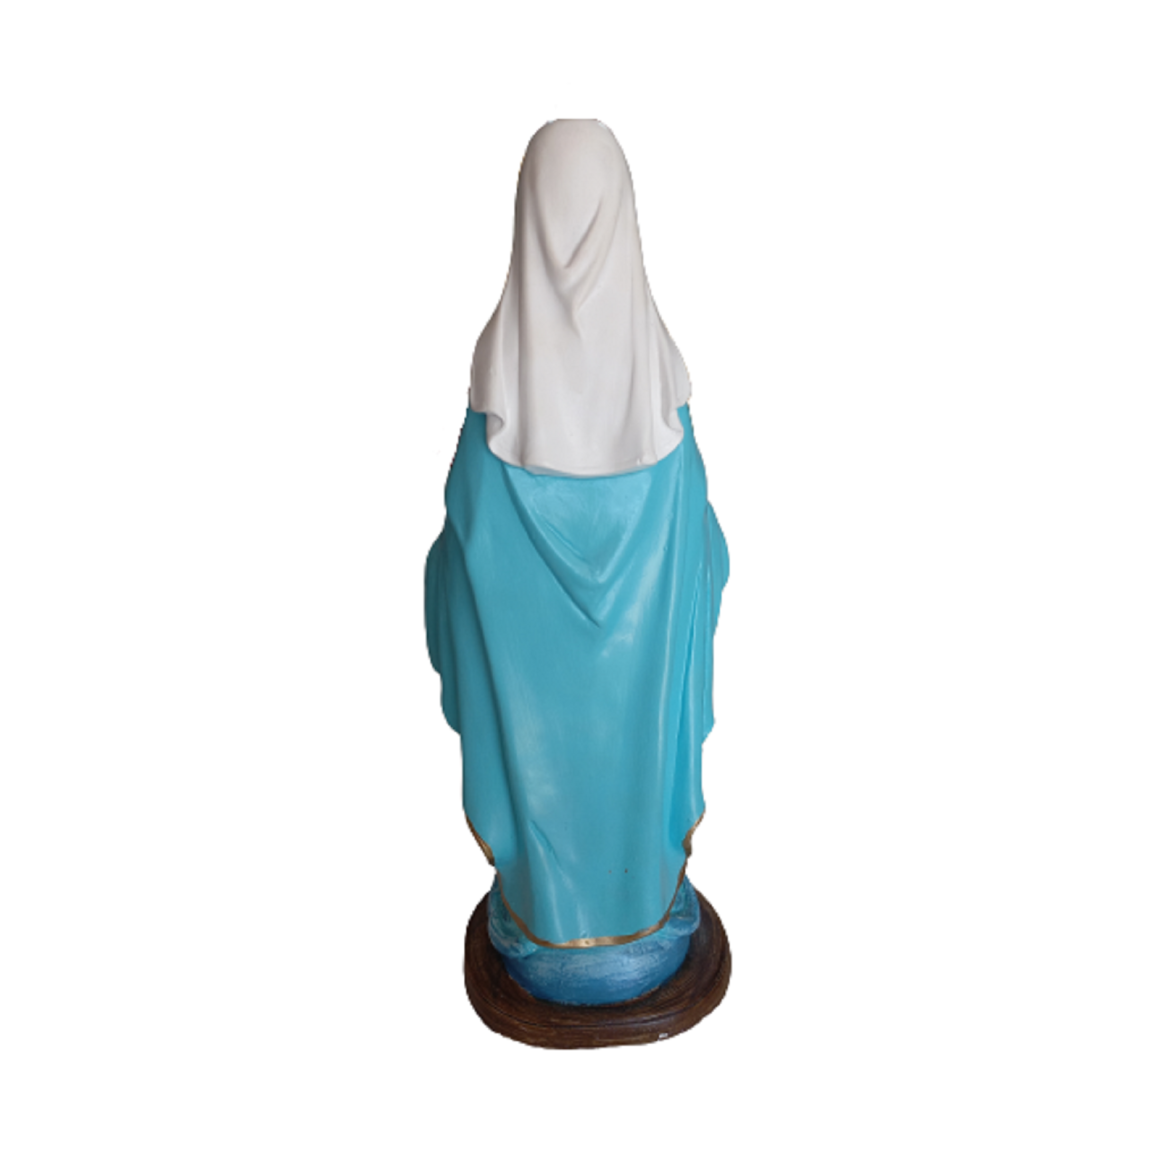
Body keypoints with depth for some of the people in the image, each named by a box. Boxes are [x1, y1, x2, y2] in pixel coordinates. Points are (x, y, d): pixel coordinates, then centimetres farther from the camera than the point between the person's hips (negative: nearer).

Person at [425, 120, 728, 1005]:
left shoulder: (502, 353, -16)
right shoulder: (655, 353, -15)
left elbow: (469, 518, -9)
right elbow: (689, 513, -8)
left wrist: (466, 643, 7)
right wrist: (688, 620, 8)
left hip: (525, 626, 0)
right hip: (640, 616, 1)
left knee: (536, 754, 19)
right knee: (639, 750, 20)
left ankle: (545, 929, 39)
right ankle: (638, 924, 41)